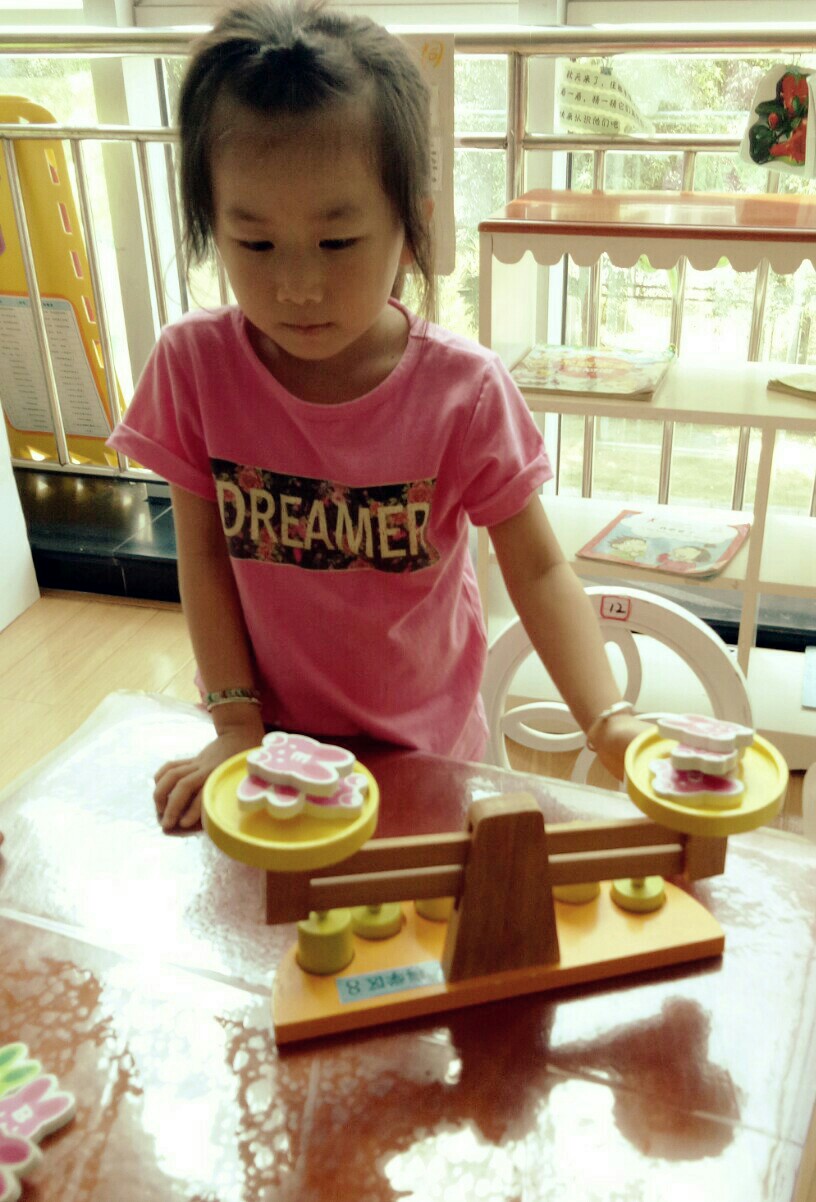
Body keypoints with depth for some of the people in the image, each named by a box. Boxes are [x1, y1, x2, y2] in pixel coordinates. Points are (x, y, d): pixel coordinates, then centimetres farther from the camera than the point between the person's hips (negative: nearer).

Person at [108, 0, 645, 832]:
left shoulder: (464, 390, -21)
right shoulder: (193, 365, -17)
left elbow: (537, 571, -17)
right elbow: (204, 554, -10)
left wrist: (612, 725, -29)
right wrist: (237, 725, -11)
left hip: (423, 745, -1)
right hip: (274, 737, 1)